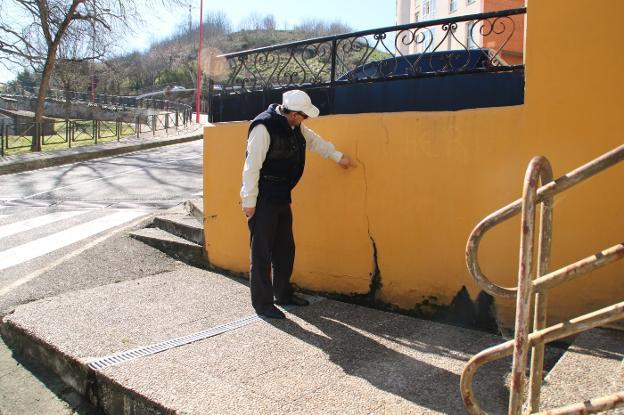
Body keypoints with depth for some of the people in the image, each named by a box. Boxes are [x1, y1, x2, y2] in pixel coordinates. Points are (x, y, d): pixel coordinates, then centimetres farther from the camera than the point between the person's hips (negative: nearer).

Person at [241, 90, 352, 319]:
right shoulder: (264, 127, -21)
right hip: (263, 200, -9)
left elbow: (314, 140, 26)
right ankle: (262, 302, 10)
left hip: (282, 197, 9)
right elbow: (251, 166, -21)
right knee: (262, 252, -1)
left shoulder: (295, 127, 7)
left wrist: (338, 156, 32)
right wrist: (249, 201, -19)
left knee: (285, 248, 16)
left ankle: (283, 293, 31)